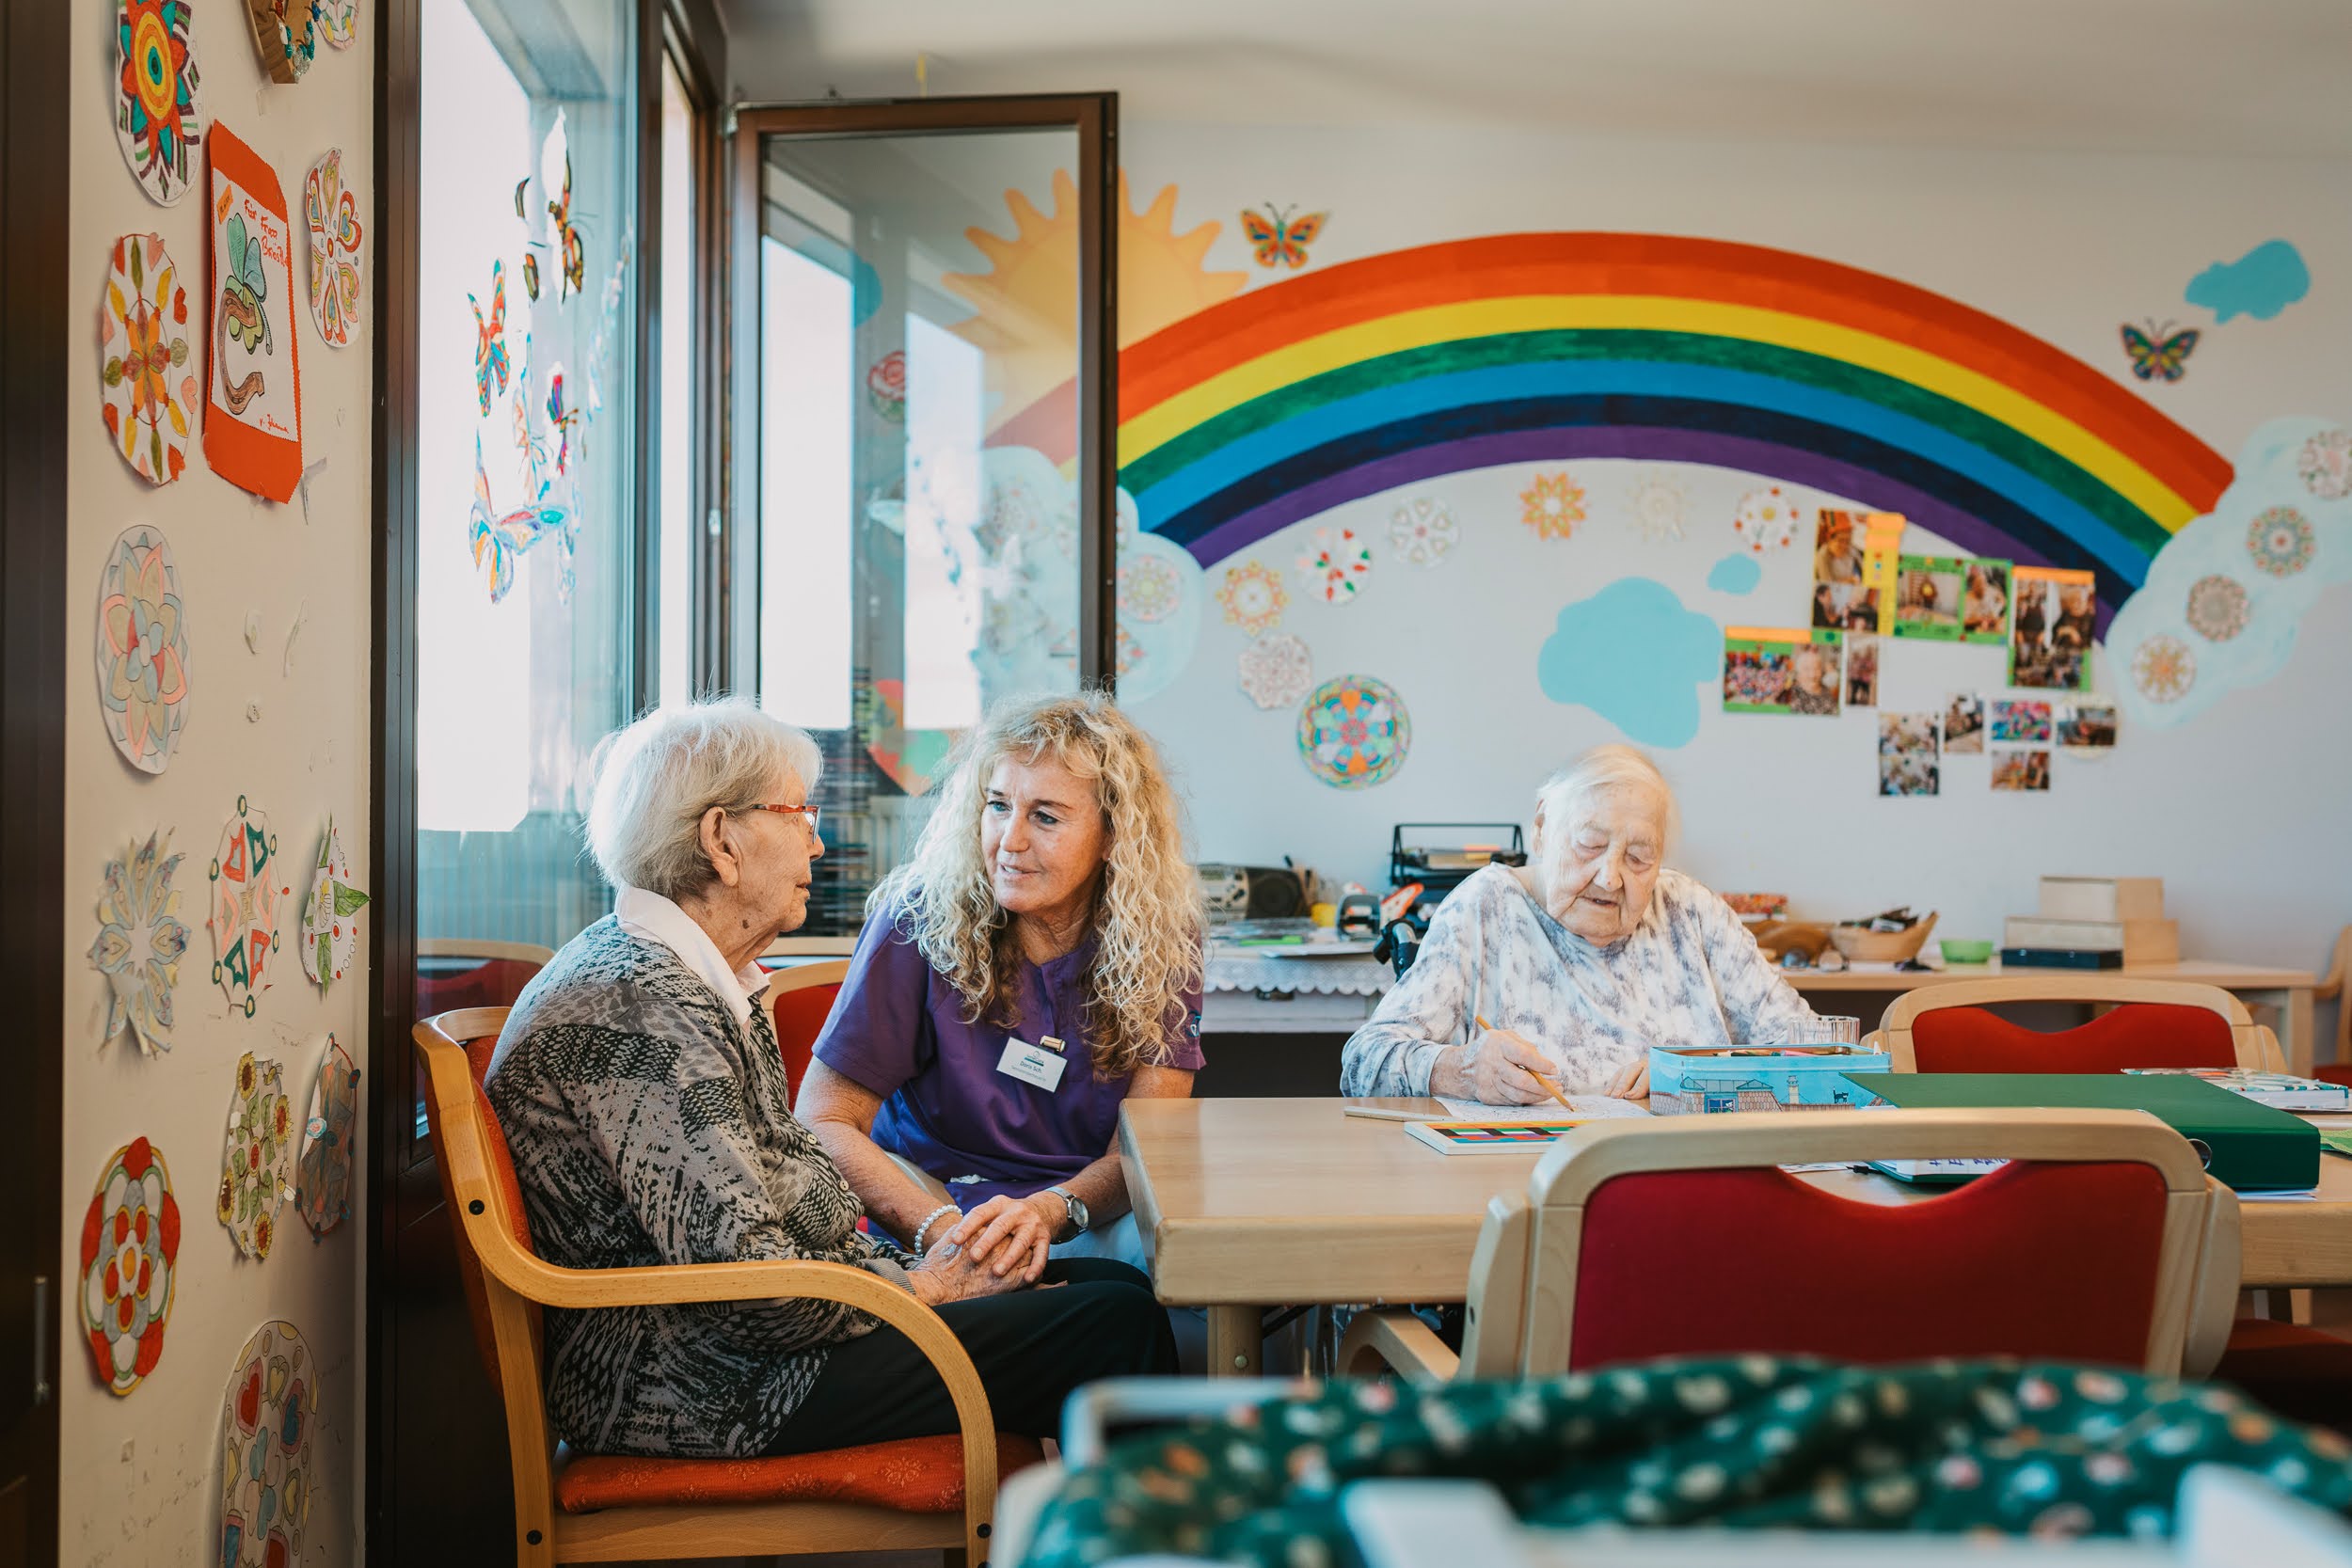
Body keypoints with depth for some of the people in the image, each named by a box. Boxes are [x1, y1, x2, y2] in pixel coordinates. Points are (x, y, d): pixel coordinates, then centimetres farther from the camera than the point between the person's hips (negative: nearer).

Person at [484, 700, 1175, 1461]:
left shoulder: (701, 981, 13)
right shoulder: (641, 1007, -21)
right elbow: (740, 1274, -25)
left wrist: (913, 1261, 2)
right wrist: (920, 1286, -11)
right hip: (697, 1388, -11)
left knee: (1116, 1286, 4)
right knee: (1113, 1329, -14)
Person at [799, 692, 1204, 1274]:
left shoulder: (1161, 934, -4)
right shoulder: (922, 919, -11)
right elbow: (823, 1120, -13)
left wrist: (1049, 1211, -32)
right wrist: (940, 1229, -31)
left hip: (1089, 1209, 3)